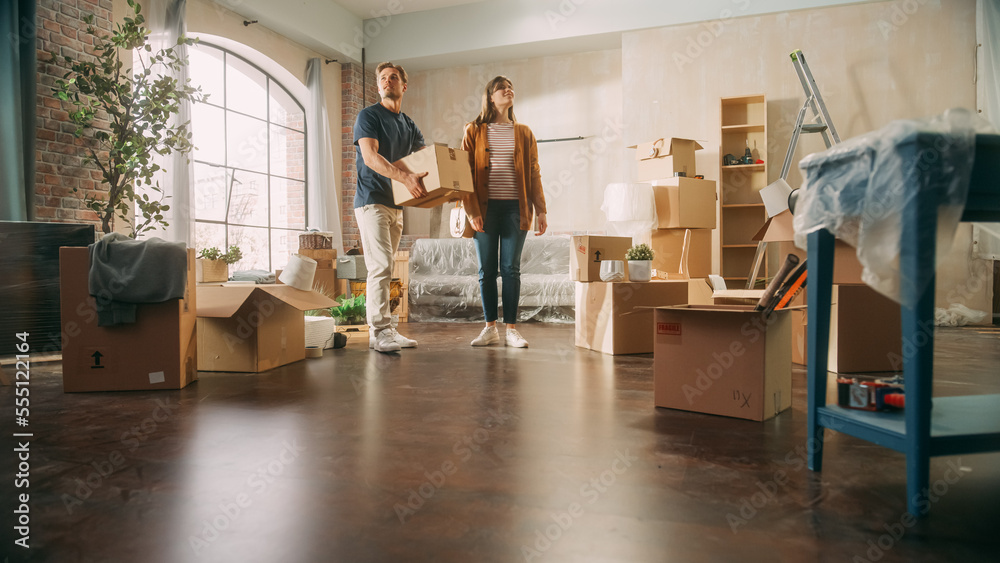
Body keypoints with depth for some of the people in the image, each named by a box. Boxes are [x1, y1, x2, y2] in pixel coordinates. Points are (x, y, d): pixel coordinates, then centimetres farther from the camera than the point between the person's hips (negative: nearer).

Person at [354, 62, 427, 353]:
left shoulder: (409, 125, 19)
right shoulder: (368, 116, -2)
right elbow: (370, 157, -17)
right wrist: (406, 177, -31)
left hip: (395, 204, 7)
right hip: (371, 201, -7)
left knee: (384, 268, 8)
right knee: (381, 266, -14)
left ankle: (382, 330, 11)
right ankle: (380, 331, -13)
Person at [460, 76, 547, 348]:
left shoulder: (523, 133, 11)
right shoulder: (474, 132, 6)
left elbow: (534, 174, 9)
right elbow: (465, 173, 2)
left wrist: (540, 211, 2)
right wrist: (472, 210, -8)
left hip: (515, 208, 1)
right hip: (486, 208, 0)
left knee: (511, 268, 0)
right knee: (487, 270, 4)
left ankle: (511, 328, 7)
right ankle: (490, 328, 14)